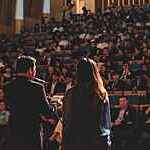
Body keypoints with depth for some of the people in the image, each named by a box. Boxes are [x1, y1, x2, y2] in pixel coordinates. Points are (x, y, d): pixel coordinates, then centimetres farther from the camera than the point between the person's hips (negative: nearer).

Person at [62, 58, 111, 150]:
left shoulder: (71, 94, -8)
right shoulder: (103, 94, -1)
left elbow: (66, 122, -5)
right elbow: (108, 122, 6)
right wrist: (108, 142, 16)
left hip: (76, 142, -2)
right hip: (101, 141, 3)